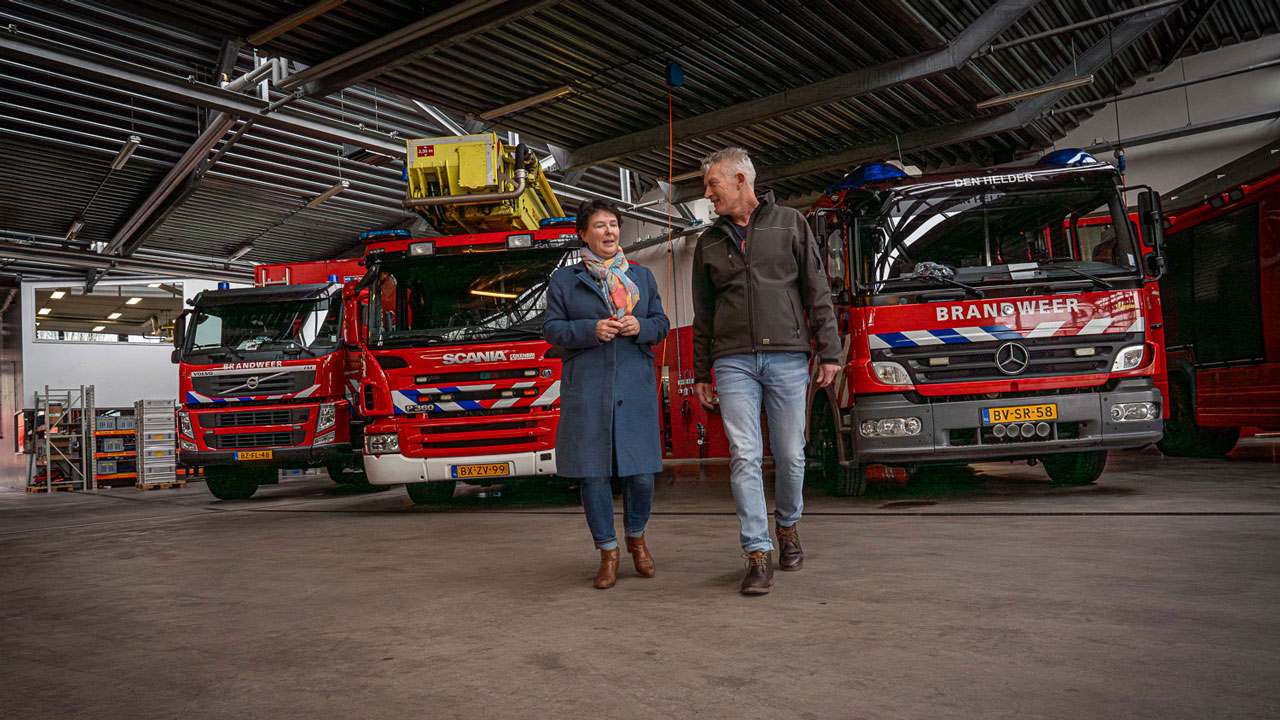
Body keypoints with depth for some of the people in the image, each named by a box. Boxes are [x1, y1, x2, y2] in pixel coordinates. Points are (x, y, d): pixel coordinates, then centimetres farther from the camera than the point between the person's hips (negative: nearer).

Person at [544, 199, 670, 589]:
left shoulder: (642, 276, 17)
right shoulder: (564, 279, 9)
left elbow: (661, 325, 14)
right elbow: (552, 330, 2)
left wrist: (639, 327, -8)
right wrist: (591, 330, -14)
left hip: (635, 385, 2)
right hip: (585, 388, -1)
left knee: (641, 472, -1)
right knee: (593, 474, 0)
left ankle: (636, 538, 27)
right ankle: (608, 552, 16)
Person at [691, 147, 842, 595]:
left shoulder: (790, 224, 8)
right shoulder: (709, 242, 14)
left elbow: (817, 293, 6)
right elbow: (703, 314, 17)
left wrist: (828, 353, -1)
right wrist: (701, 372, 15)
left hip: (788, 358, -1)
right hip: (734, 362, 1)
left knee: (790, 455, 5)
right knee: (744, 456, -7)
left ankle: (787, 527, 30)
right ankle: (758, 554, -3)